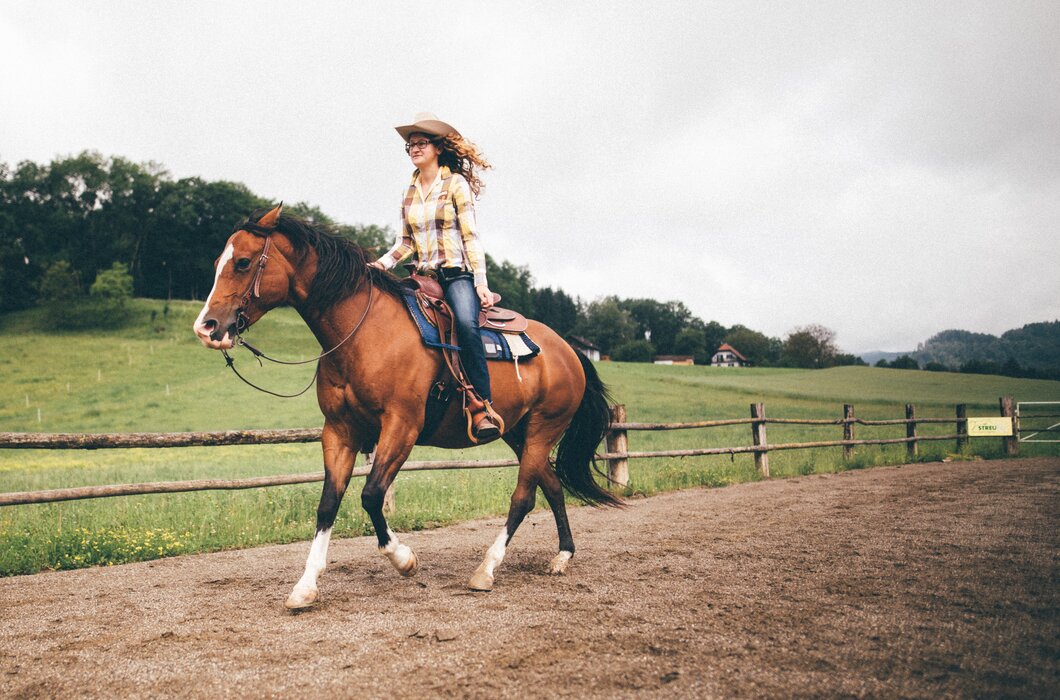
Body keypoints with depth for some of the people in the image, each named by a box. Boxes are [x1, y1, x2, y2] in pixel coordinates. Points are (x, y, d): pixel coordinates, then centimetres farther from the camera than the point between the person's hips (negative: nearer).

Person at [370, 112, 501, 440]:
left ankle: (482, 408, -36)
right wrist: (380, 264, -1)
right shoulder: (410, 192, 16)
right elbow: (405, 242, 17)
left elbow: (471, 236, -4)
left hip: (458, 274, -6)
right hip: (424, 277, 6)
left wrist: (481, 283, -12)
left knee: (466, 323, -34)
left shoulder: (456, 184, 1)